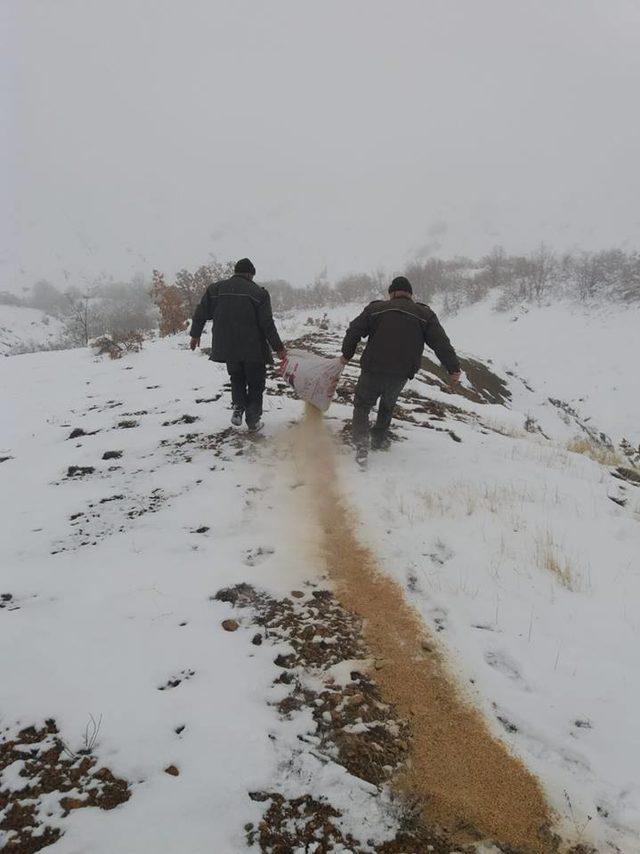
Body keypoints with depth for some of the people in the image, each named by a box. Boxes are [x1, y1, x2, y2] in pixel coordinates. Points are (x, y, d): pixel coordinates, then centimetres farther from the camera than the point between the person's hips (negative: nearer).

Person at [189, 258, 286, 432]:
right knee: (255, 382, 11)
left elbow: (201, 313, 7)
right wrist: (278, 347, -6)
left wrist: (195, 334, 21)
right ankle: (253, 419, 8)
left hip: (227, 346, 3)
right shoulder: (259, 292, -5)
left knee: (237, 378, 22)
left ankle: (238, 407, 2)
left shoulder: (216, 288, 5)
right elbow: (267, 324, -11)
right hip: (253, 348, -3)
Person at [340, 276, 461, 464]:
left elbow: (354, 330, 4)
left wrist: (346, 354, 16)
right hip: (400, 375, 2)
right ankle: (379, 439, 34)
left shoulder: (376, 308, 3)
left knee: (362, 405, 13)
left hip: (372, 371, -2)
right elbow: (441, 343, -1)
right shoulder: (425, 315, 4)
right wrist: (453, 368, 2)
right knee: (387, 406, 27)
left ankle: (361, 443, -5)